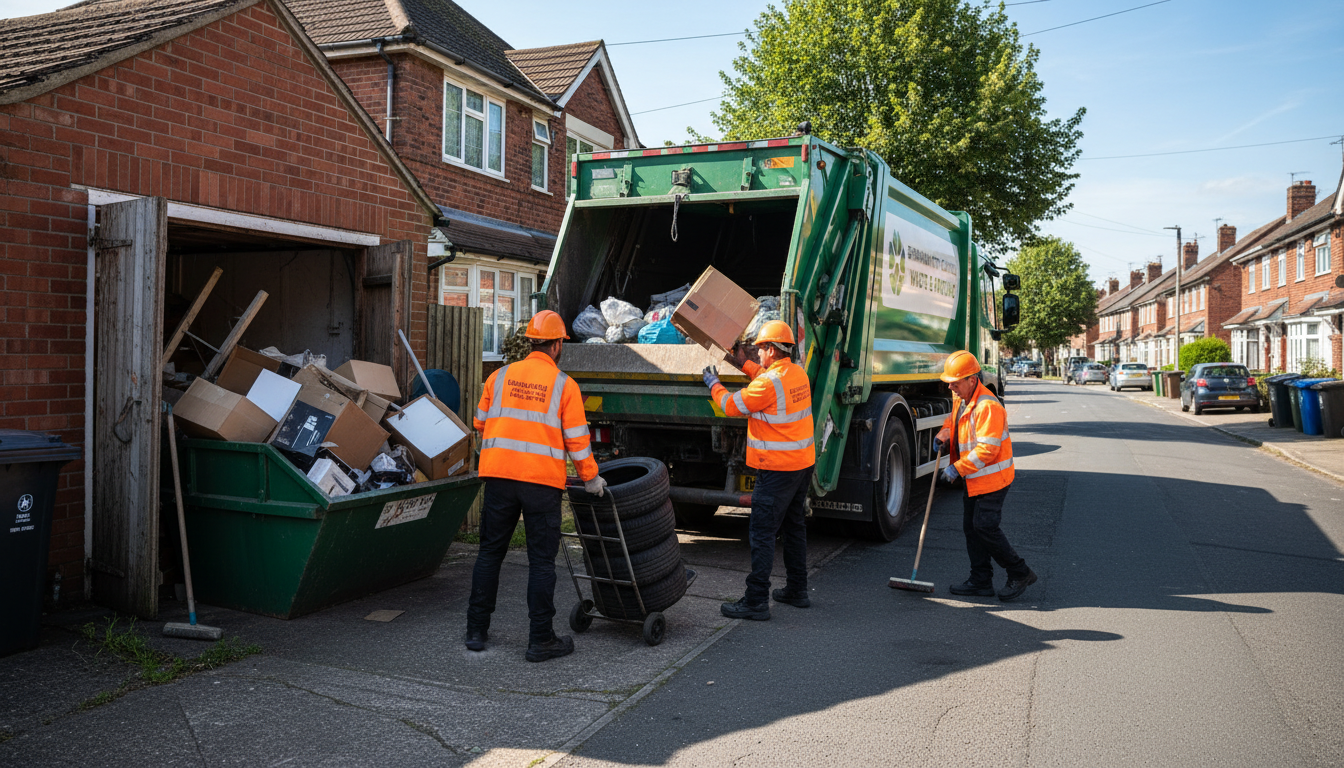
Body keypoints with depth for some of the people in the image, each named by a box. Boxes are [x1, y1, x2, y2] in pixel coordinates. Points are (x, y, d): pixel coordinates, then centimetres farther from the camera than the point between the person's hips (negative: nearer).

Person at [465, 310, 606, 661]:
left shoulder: (500, 376, 8)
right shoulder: (564, 385, -1)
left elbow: (481, 424, 16)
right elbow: (576, 440, -2)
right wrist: (591, 478, 10)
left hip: (498, 475, 3)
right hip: (542, 480, -3)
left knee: (491, 551, 14)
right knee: (542, 560, 4)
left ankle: (477, 631, 21)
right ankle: (541, 640, 8)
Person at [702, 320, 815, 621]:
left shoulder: (767, 384, -20)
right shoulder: (799, 374, 6)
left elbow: (731, 406, -9)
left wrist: (714, 385, 9)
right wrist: (744, 365, 31)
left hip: (777, 469, -9)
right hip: (803, 463, 9)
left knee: (762, 533, -4)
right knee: (794, 526, 19)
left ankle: (756, 601, -2)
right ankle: (797, 590, 29)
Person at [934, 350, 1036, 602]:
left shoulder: (987, 407, -24)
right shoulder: (959, 398, 7)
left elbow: (987, 449, -27)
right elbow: (954, 418, 29)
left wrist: (958, 468, -24)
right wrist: (944, 435, 8)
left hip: (992, 478, -10)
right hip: (973, 478, 10)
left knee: (985, 527, -10)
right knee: (971, 527, 9)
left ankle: (1020, 573, 7)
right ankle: (981, 581, 16)